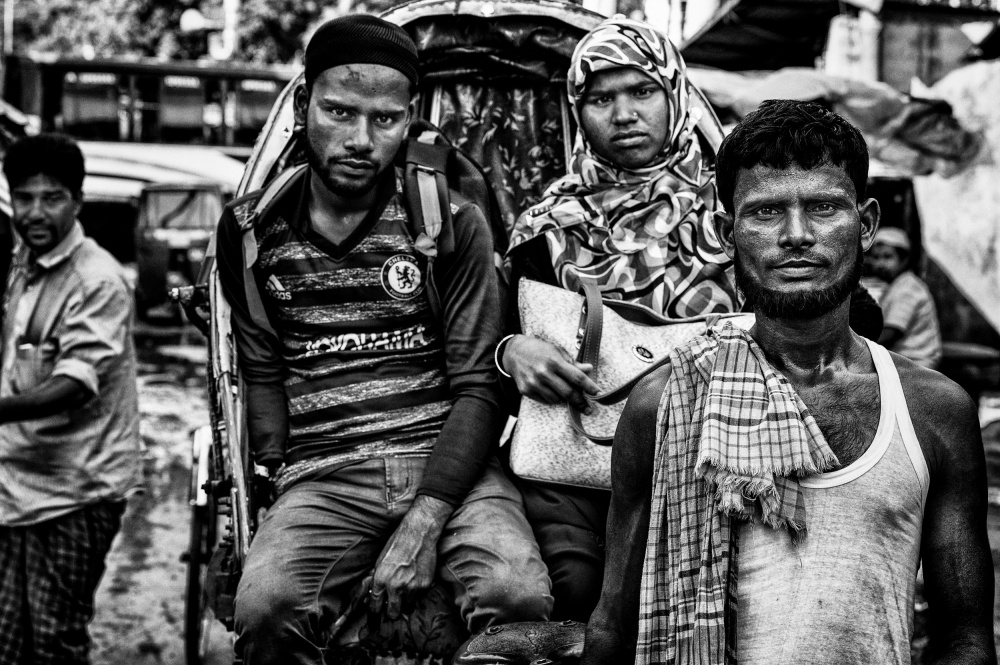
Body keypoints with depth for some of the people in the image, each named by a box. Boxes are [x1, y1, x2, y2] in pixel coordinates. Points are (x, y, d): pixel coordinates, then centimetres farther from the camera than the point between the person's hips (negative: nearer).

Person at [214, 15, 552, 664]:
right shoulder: (252, 229, 9)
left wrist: (423, 523, -14)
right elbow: (264, 378, 13)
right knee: (264, 609, -30)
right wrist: (284, 491, -3)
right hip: (323, 477, 1)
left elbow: (478, 387, -3)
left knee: (520, 600, -30)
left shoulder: (452, 222, 2)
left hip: (448, 465, -1)